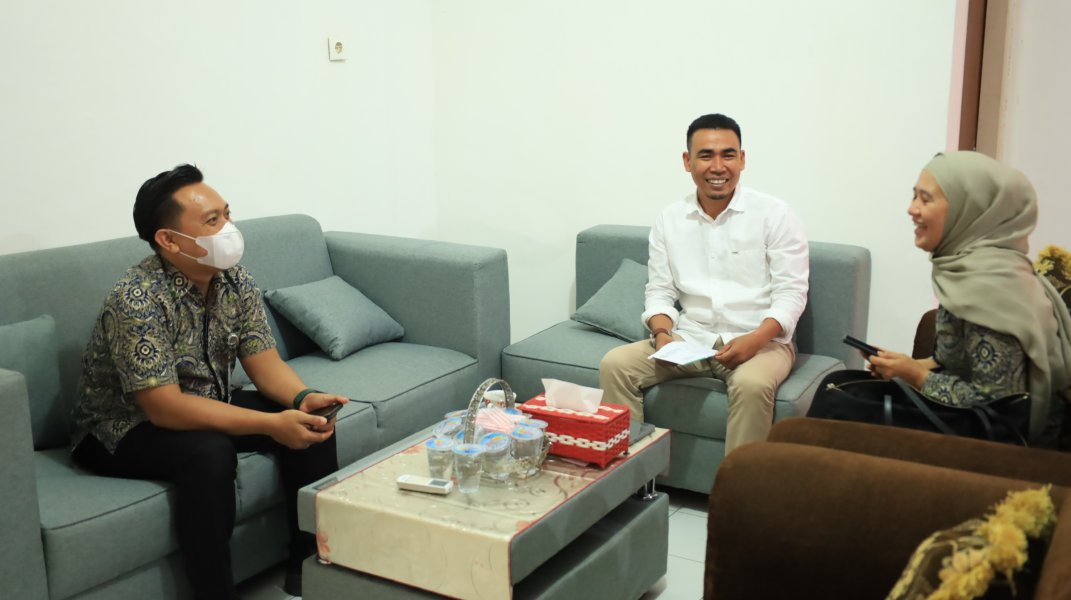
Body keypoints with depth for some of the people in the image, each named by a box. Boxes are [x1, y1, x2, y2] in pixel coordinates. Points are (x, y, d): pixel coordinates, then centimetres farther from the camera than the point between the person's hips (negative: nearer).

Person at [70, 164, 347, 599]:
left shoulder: (235, 281, -7)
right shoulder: (136, 299, -28)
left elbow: (264, 363, -5)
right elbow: (165, 408, -32)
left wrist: (303, 399, -27)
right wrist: (271, 424, -37)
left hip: (208, 403, 7)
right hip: (123, 429, -7)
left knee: (310, 421, -11)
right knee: (210, 451, -36)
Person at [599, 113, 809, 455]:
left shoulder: (774, 214, -3)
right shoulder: (668, 220, 8)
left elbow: (791, 292, -8)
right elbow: (659, 291, 8)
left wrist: (755, 339, -24)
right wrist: (663, 334, -13)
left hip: (761, 341, -3)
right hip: (690, 339, 4)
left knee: (751, 383, -36)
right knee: (615, 364, -15)